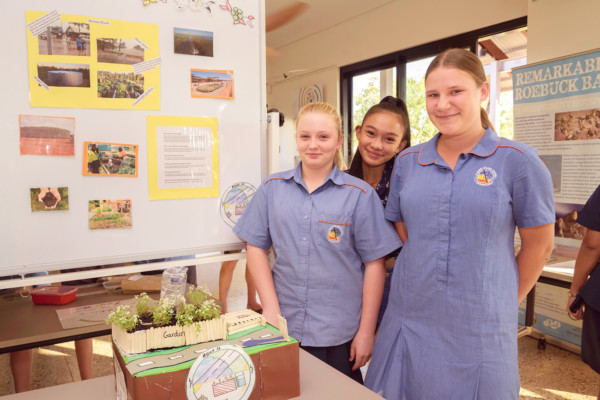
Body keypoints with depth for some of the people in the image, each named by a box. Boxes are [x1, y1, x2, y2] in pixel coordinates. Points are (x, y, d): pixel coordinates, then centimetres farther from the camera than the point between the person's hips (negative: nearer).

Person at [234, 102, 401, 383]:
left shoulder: (359, 195, -5)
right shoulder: (273, 188, 3)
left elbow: (374, 264, -4)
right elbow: (256, 248, 5)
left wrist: (366, 332, -4)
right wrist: (270, 307, -3)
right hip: (283, 329, 2)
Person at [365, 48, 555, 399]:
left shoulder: (517, 161, -7)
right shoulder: (408, 162, 4)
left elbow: (539, 246, 1)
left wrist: (501, 302, 8)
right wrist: (423, 278, 7)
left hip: (480, 334, -3)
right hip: (409, 323, 3)